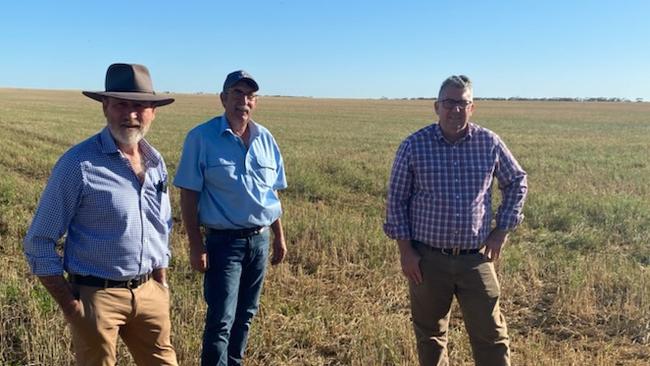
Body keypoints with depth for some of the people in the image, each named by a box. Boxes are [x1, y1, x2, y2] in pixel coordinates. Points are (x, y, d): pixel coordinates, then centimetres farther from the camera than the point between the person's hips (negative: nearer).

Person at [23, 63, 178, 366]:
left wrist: (161, 287, 12)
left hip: (148, 293, 5)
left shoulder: (156, 163, 3)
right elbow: (39, 243, -10)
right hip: (97, 295, -5)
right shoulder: (79, 164, -14)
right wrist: (69, 304, -11)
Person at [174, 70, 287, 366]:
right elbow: (189, 195, -9)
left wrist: (279, 237, 12)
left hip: (260, 239, 5)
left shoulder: (265, 139, 5)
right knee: (221, 320, -4)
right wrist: (196, 245, -12)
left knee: (246, 314, 17)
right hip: (223, 241, -5)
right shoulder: (201, 137, -9)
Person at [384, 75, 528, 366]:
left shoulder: (489, 143, -2)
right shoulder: (413, 146, -7)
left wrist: (502, 230, 4)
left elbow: (517, 182, 13)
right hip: (427, 258, 0)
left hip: (476, 258, 1)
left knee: (491, 335, 5)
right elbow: (396, 200, -1)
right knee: (429, 334, 15)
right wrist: (405, 251, -5)